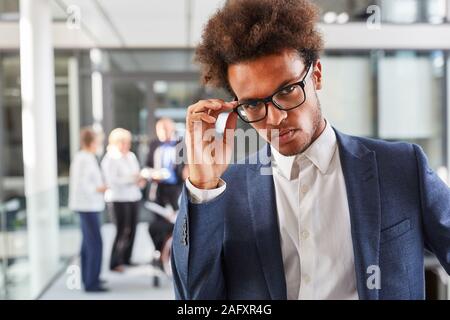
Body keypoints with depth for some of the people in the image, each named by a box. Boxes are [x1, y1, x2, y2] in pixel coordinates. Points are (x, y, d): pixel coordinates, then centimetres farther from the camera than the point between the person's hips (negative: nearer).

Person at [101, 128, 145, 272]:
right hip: (118, 199, -7)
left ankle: (126, 258, 19)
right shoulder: (110, 159, -8)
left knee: (131, 229, 6)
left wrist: (140, 179, -1)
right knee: (122, 231, -9)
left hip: (133, 197, 7)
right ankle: (115, 263, 0)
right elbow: (112, 181, -18)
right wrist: (132, 179, -19)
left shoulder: (131, 156, 15)